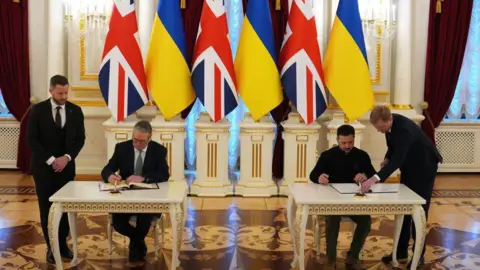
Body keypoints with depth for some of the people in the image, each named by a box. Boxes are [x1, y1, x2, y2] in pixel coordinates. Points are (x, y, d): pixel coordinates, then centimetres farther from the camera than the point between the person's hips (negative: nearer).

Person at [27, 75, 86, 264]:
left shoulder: (75, 111, 2)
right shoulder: (38, 110, -5)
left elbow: (80, 139, 3)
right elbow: (32, 139, -8)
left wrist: (67, 157, -12)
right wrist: (50, 160, -14)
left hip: (66, 166, 2)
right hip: (43, 167, -2)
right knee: (47, 208, 2)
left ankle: (62, 244, 16)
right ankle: (51, 247, 12)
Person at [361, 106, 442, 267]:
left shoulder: (404, 129, -36)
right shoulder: (389, 122, -10)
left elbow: (397, 159, -45)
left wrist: (375, 178, -56)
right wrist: (387, 158, -12)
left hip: (424, 166, -8)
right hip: (409, 166, 8)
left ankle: (419, 253, 5)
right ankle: (401, 250, 15)